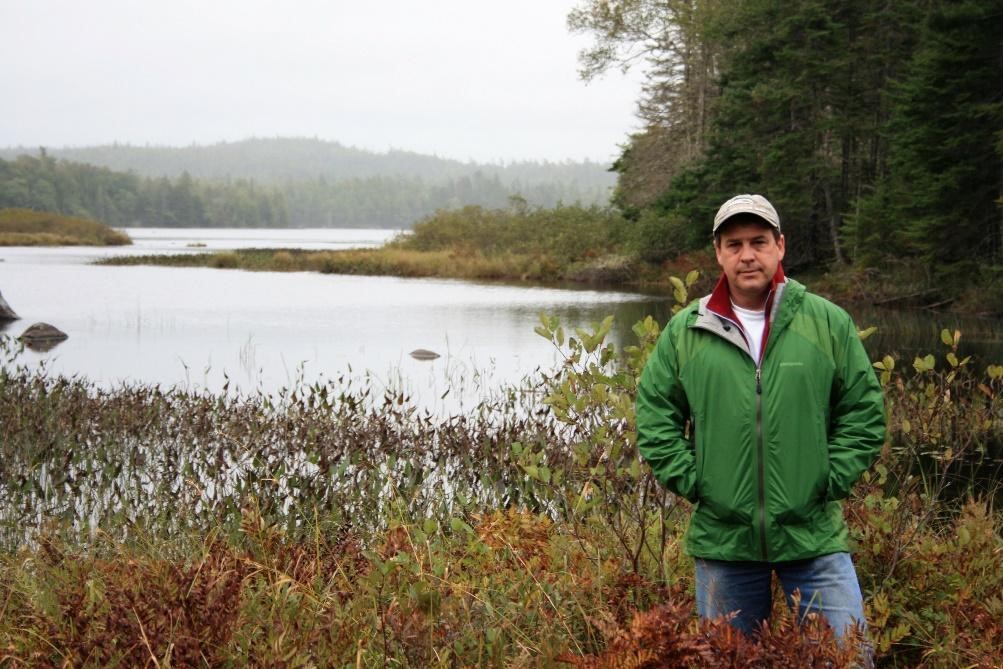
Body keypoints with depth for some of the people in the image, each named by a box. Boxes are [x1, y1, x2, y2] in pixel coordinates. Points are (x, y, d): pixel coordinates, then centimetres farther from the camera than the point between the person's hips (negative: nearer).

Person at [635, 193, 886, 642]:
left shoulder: (829, 323, -1)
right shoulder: (684, 332, 1)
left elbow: (863, 411, 4)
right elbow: (654, 416, 6)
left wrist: (830, 482, -4)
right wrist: (691, 482, -3)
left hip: (814, 536, -1)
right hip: (721, 540, 1)